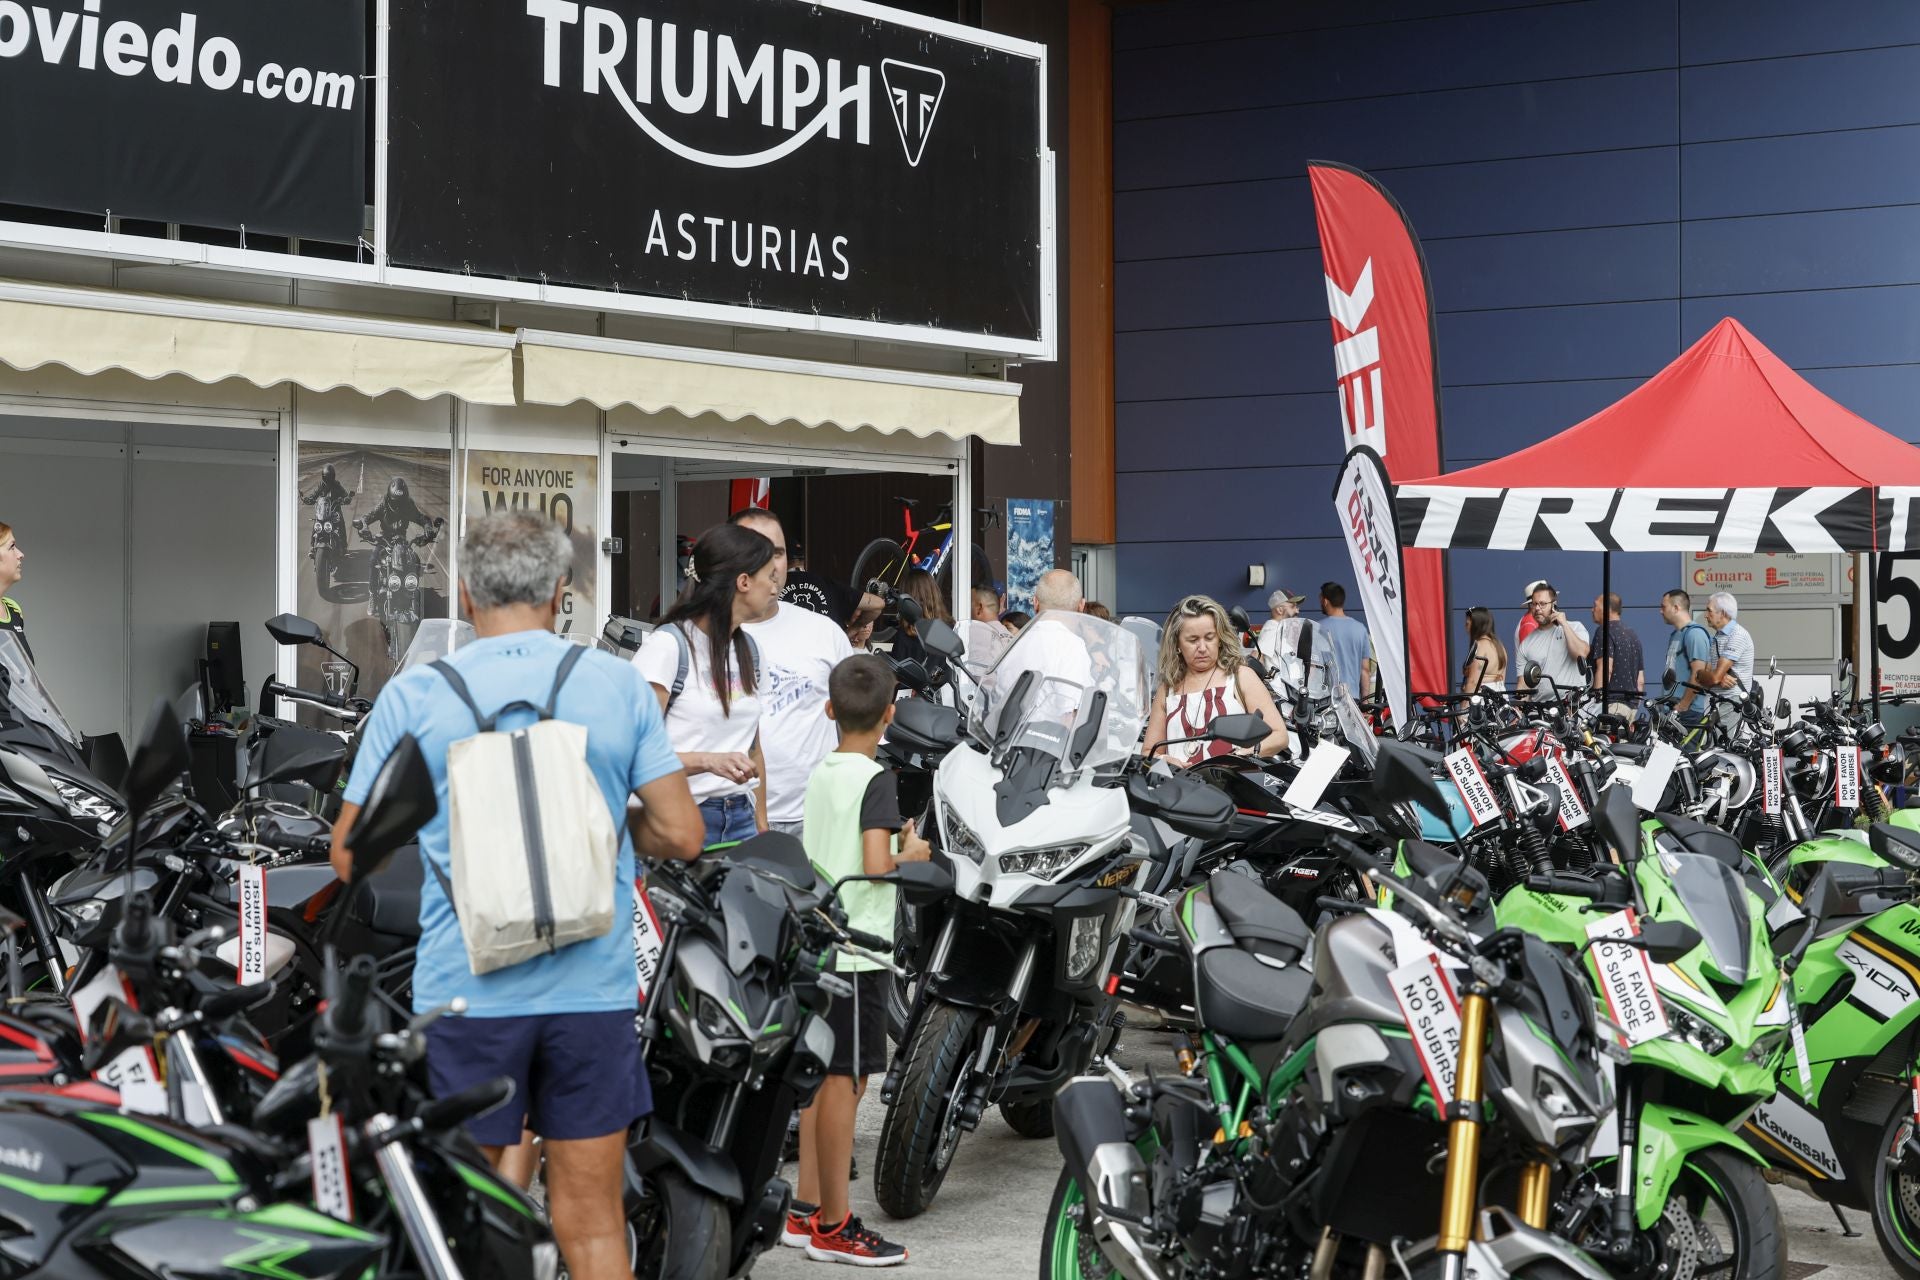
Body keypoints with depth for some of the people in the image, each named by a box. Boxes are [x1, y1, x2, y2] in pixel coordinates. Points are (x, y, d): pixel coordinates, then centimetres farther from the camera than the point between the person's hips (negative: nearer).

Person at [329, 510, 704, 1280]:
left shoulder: (413, 696, -2)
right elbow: (680, 835, -1)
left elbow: (349, 855, 3)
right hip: (593, 989, 1)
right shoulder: (618, 684, 0)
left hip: (464, 989, -1)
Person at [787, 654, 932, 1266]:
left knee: (821, 1076, 14)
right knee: (846, 1081, -3)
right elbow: (875, 864, -24)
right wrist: (911, 854, -6)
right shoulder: (875, 780, -14)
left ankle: (806, 1209, 20)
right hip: (856, 949, -8)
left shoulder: (820, 774, 10)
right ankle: (834, 1226, 1)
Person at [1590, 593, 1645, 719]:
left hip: (1613, 701, -9)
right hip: (1632, 704, 9)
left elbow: (1605, 669, -18)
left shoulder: (1606, 631, -7)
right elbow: (1640, 679, 22)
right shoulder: (1632, 633, 21)